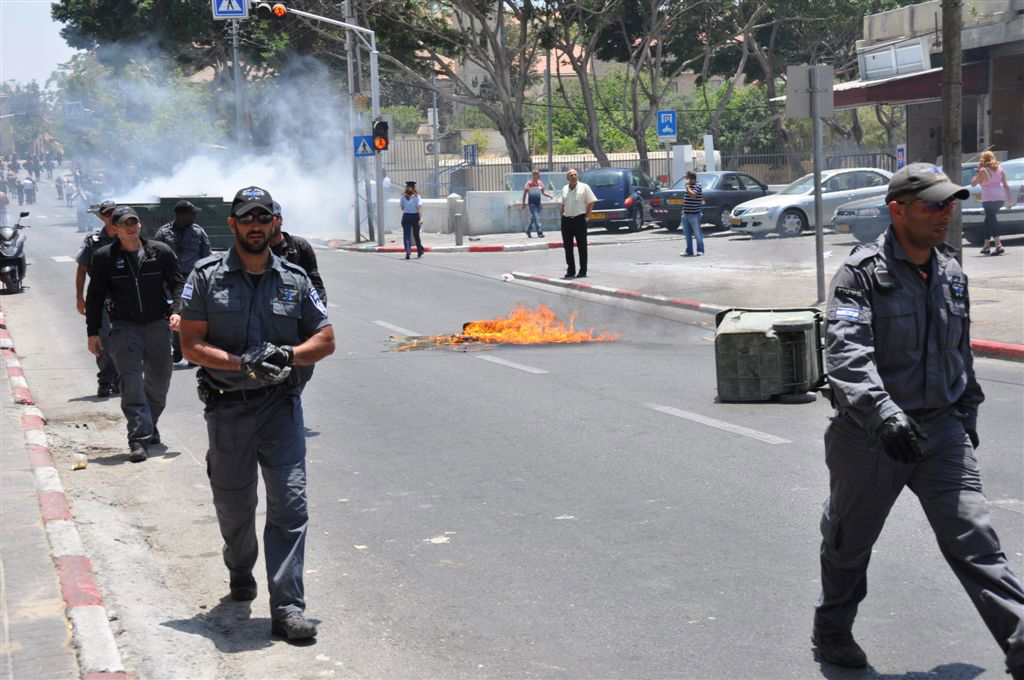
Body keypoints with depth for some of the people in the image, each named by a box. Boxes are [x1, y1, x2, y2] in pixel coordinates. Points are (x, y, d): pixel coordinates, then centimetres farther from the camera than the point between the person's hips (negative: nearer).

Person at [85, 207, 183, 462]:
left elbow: (176, 283, 7)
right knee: (131, 382, -13)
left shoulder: (161, 252, 2)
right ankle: (139, 439, -16)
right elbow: (95, 296, 5)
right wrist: (93, 332, 2)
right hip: (125, 326, -2)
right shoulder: (104, 257, 0)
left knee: (159, 380, 11)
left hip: (157, 324, 2)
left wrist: (176, 310, -10)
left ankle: (150, 426, 33)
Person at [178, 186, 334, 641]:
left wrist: (287, 355, -11)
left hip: (280, 403, 0)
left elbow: (325, 339, 9)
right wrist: (243, 363, -18)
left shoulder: (294, 280, 6)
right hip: (226, 407, 0)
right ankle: (240, 573, 42)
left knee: (289, 502, -10)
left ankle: (287, 607, -10)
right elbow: (191, 346, -4)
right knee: (233, 502, 14)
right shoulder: (207, 277, 1)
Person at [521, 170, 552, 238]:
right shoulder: (529, 184, -9)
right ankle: (539, 233, -17)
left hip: (538, 203, 6)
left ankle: (528, 231, 29)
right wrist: (523, 203, -7)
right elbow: (524, 194, -4)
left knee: (533, 218, 12)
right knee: (536, 218, -14)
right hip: (532, 203, -6)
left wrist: (549, 195, 1)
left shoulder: (540, 183, 8)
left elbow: (543, 192, 18)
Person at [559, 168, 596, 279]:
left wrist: (586, 217, -9)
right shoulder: (564, 189, 13)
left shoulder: (584, 187, -2)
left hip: (579, 219, -5)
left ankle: (583, 271, 5)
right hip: (566, 220, 5)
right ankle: (570, 270, 15)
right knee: (567, 246, 6)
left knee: (582, 246, -1)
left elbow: (591, 203, -4)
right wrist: (562, 216, 10)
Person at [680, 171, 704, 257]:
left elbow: (693, 195, -30)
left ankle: (700, 250, 6)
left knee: (697, 233, -1)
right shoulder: (689, 186, 15)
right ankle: (689, 251, 15)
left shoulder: (697, 186, -12)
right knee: (687, 233, 9)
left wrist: (687, 186, -21)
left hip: (694, 214, -9)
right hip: (686, 214, 9)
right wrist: (684, 209, 20)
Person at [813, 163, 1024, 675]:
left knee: (974, 540, -4)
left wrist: (968, 411, 26)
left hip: (942, 431, 4)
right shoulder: (861, 274, -13)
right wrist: (881, 413, -39)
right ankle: (832, 631, 36)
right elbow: (845, 352, -26)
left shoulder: (951, 273, 9)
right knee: (850, 540, 13)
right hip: (870, 435, -4)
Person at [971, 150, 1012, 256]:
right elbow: (1005, 185, 9)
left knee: (991, 220, -9)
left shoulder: (983, 171, -8)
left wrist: (977, 171, 6)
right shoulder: (999, 169, 10)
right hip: (1000, 197, 7)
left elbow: (973, 183, -2)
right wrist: (1009, 198, 12)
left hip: (989, 198, -7)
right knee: (989, 220, 19)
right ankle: (986, 245, 24)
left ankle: (998, 245, -25)